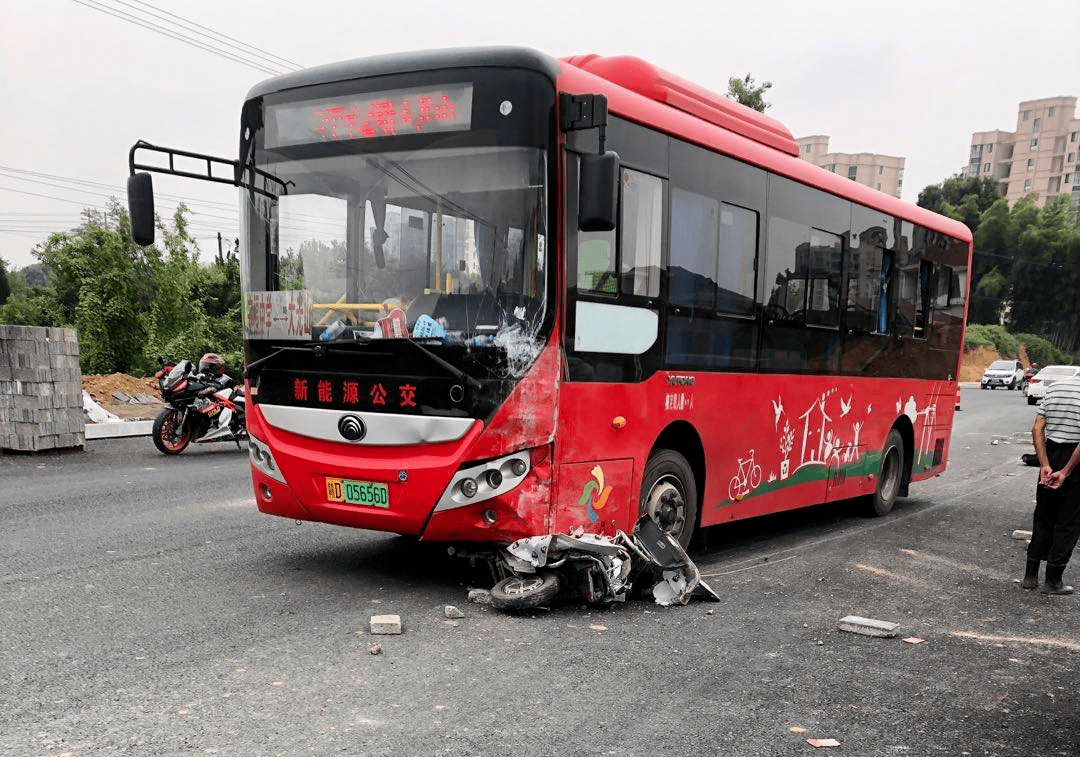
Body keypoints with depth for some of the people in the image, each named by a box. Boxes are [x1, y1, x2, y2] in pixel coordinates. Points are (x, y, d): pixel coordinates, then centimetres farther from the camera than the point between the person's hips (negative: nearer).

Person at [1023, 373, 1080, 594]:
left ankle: (1030, 576, 19)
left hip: (1050, 456, 5)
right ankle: (1052, 581, 10)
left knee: (1043, 517, 16)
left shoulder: (1054, 387, 6)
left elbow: (1037, 429, -1)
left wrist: (1045, 465, -6)